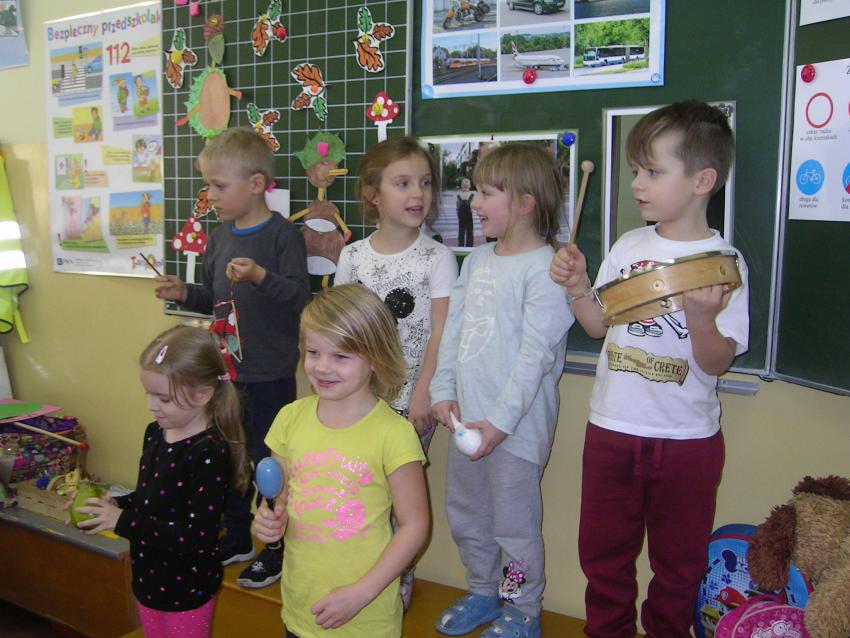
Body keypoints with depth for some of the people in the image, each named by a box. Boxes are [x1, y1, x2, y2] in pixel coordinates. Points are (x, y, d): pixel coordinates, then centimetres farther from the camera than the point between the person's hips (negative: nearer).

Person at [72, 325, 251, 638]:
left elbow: (198, 535, -30)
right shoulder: (155, 433, -2)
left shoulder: (210, 453, -27)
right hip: (148, 579, 7)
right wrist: (114, 505, -7)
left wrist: (123, 521, -27)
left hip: (187, 589, -7)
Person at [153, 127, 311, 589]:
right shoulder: (219, 237, 8)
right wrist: (183, 294, 0)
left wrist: (261, 277, -33)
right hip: (226, 369, 7)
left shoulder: (282, 234, -14)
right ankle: (237, 538, 38)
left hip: (270, 375, -7)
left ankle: (278, 549, 24)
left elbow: (301, 297, -20)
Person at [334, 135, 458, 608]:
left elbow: (440, 332, -8)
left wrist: (423, 393, -12)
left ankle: (399, 579, 22)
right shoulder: (353, 256, 4)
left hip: (411, 395, -3)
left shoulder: (437, 257, -6)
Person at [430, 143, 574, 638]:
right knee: (466, 513, 21)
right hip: (467, 416, 8)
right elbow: (454, 329, 10)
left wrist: (501, 420, -20)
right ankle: (483, 593, 41)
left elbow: (536, 354, -19)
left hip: (515, 424, -8)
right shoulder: (478, 259, 9)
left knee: (513, 521, 6)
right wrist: (444, 391, 3)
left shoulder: (546, 268, -15)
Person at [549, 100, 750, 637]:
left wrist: (701, 318, -30)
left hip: (687, 438, -4)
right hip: (612, 428, 4)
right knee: (603, 553, 17)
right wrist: (578, 287, -8)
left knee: (678, 563, 15)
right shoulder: (629, 246, 1)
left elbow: (717, 362, -12)